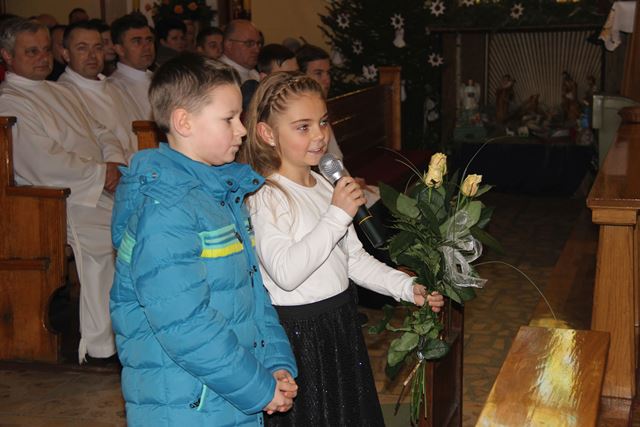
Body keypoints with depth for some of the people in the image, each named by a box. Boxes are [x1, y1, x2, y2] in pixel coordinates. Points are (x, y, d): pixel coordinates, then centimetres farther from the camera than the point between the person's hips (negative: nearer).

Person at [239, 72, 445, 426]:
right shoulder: (265, 198, -18)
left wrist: (406, 287, 1)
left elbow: (354, 258, 14)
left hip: (340, 323, 8)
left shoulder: (326, 187, 9)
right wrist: (337, 215, -28)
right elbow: (285, 273, -29)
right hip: (296, 331, -8)